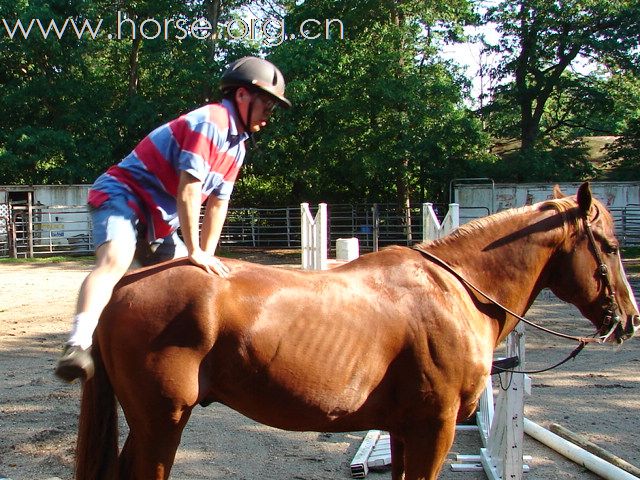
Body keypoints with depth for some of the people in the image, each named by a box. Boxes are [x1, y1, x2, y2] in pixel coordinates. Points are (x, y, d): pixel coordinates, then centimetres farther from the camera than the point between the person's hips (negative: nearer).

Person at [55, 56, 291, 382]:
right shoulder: (209, 122, -18)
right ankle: (77, 346, -53)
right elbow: (188, 189, -23)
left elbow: (218, 203, 10)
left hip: (159, 222, 11)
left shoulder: (237, 145, 11)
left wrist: (207, 256, 4)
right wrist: (194, 251, -20)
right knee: (114, 261, -35)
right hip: (121, 195, -11)